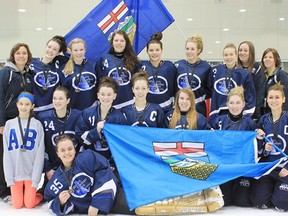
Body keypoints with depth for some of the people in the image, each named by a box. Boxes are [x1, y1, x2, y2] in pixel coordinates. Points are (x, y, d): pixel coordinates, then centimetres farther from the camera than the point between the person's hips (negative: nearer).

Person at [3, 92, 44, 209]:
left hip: (31, 173, -2)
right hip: (15, 172, 2)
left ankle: (39, 194, 22)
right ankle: (22, 192, 27)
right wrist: (9, 178, -4)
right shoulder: (9, 124, 4)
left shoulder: (37, 124, -2)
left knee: (29, 204, -9)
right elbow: (7, 153, 3)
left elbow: (40, 154, -4)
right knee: (17, 204, -5)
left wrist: (35, 180, -9)